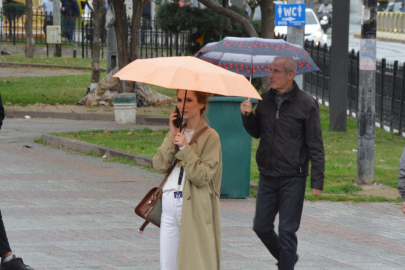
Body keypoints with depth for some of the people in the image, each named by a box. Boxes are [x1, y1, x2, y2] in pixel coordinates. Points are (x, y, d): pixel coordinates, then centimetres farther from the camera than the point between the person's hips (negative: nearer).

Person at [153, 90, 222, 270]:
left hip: (194, 207, -6)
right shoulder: (179, 131, 15)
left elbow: (202, 176, -12)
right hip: (169, 204, 6)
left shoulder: (210, 137, -3)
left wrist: (185, 148, -17)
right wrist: (172, 135, -3)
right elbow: (160, 166, 2)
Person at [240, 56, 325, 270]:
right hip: (267, 175, 5)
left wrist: (317, 181, -10)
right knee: (261, 226, 8)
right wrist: (247, 115, -4)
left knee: (287, 231, -3)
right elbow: (256, 132, 17)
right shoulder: (265, 99, 6)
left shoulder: (306, 104, -7)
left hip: (293, 178, -5)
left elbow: (316, 146, -6)